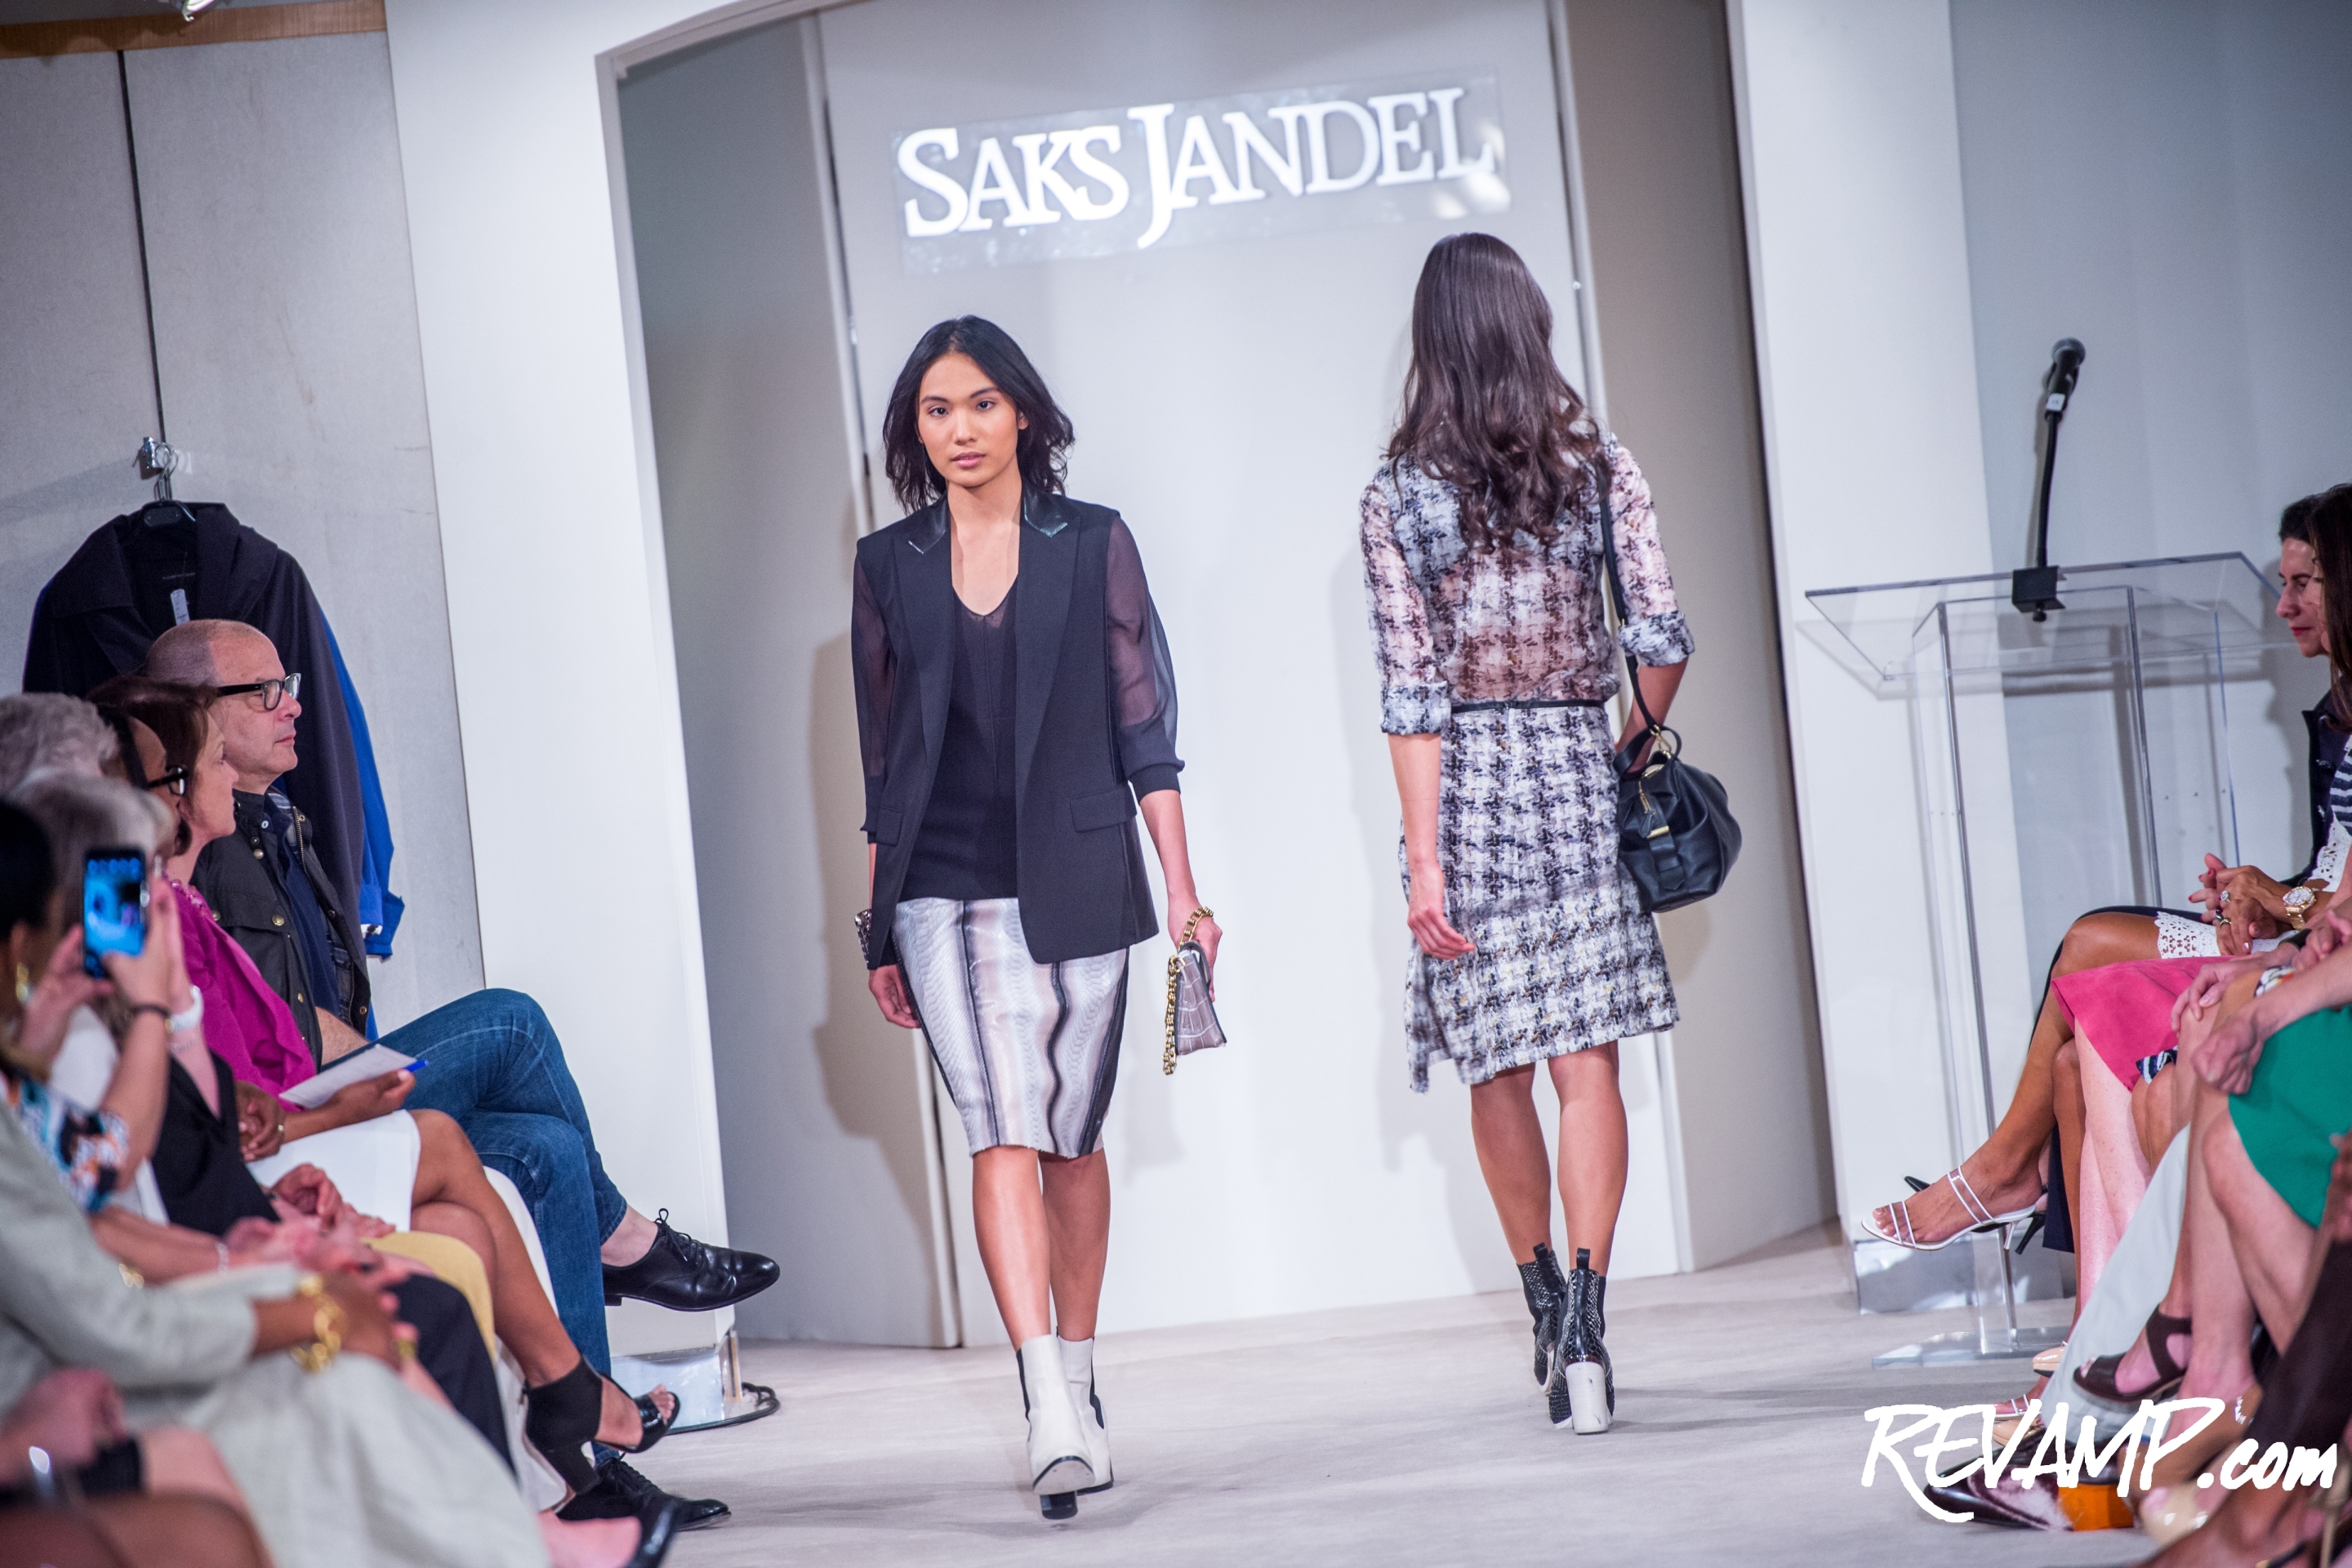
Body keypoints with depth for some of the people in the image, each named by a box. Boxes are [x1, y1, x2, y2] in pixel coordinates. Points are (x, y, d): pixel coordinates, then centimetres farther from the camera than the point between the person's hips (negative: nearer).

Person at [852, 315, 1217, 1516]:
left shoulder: (1092, 543, 4)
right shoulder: (888, 566, 8)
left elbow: (1143, 721, 4)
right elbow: (883, 755, 12)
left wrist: (1183, 887, -1)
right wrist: (879, 926, 12)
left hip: (1074, 880, 0)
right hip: (944, 894, 0)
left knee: (1072, 1137, 8)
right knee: (1004, 1136, -12)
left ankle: (1074, 1380, 23)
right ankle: (1054, 1413, -20)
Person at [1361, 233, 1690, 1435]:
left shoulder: (1399, 496, -5)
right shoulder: (1598, 465, -1)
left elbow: (1411, 693, -8)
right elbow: (1663, 639, -4)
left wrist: (1425, 860, -8)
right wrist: (1634, 748, 16)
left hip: (1468, 784, -1)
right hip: (1574, 768, 1)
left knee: (1497, 1066, 13)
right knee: (1585, 1058, -1)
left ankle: (1548, 1312, 25)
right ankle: (1584, 1328, -12)